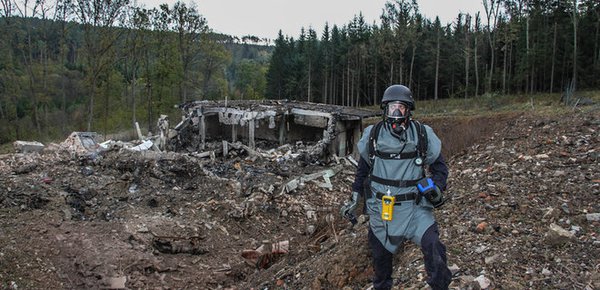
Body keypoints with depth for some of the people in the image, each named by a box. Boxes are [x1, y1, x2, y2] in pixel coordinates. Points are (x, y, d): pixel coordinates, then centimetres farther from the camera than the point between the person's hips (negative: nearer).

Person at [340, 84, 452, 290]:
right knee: (380, 256, 16)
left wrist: (437, 188, -11)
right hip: (380, 208, 2)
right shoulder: (372, 135, -1)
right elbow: (363, 169, 11)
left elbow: (439, 166, 6)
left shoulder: (423, 135, -5)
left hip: (415, 206, -1)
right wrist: (354, 200, 12)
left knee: (433, 248, -20)